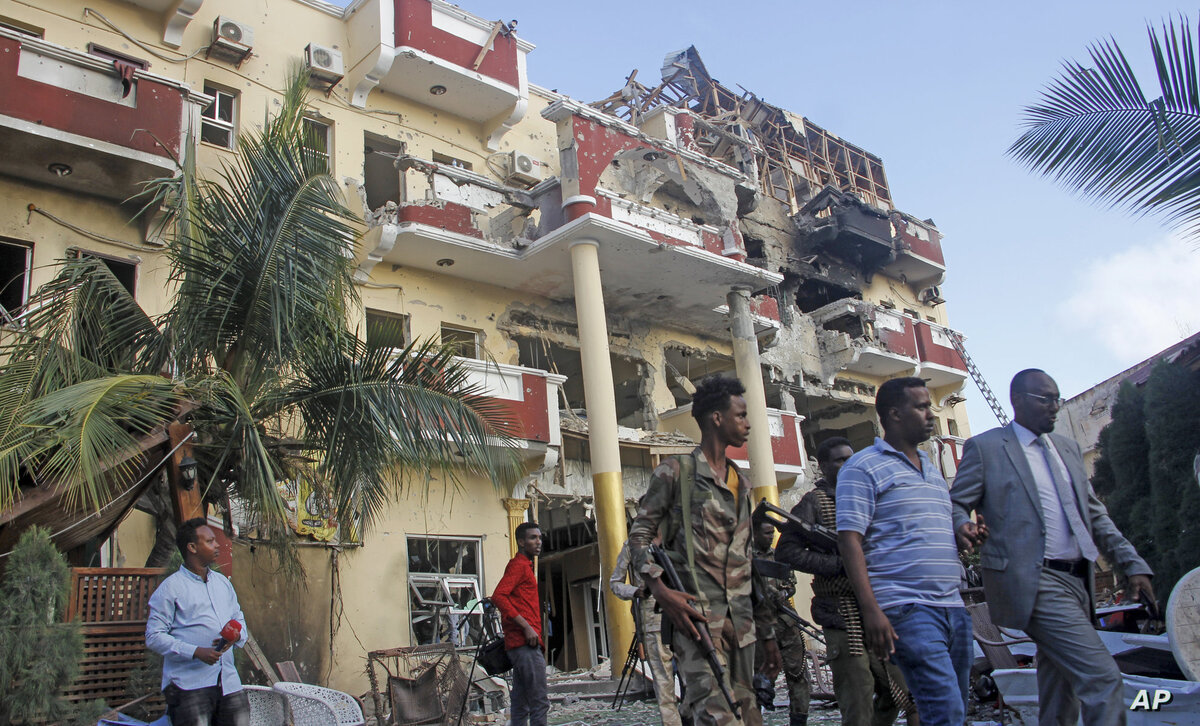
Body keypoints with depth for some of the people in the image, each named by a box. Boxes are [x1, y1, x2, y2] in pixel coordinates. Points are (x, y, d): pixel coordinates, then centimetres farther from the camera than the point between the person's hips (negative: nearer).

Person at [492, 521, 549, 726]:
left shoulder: (525, 565, 23)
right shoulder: (519, 565, -7)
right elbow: (498, 596, -21)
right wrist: (526, 626, -22)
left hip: (521, 644, 10)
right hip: (525, 642, -10)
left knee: (521, 704, 10)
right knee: (539, 702, -13)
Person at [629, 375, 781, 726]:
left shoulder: (741, 482, 20)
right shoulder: (675, 471, 0)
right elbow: (639, 534, -3)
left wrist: (768, 633, 20)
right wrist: (661, 591, -19)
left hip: (741, 619, 7)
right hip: (696, 613, -7)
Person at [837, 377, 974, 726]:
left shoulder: (932, 469, 21)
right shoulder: (863, 467, -4)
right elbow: (849, 540, -11)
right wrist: (871, 610, -20)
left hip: (953, 606, 8)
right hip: (908, 609, -8)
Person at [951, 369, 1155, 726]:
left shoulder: (1068, 448, 19)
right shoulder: (984, 447, -1)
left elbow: (1095, 515, 20)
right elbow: (956, 504, -2)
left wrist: (1133, 564, 11)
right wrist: (963, 526, -25)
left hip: (1077, 581, 7)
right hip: (1034, 583, -7)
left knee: (1060, 691, 13)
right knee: (1102, 677, -16)